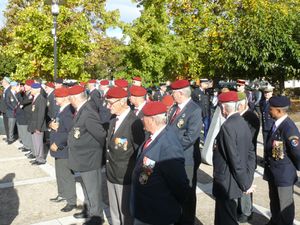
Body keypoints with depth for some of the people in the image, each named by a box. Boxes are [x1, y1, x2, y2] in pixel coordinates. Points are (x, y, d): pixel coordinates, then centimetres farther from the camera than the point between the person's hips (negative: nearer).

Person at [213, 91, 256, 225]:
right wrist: (248, 179, 8)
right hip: (233, 181, 9)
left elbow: (235, 159, -23)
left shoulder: (227, 126, -23)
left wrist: (246, 184, -14)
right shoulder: (243, 123, 5)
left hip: (226, 183, -9)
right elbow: (251, 153, 8)